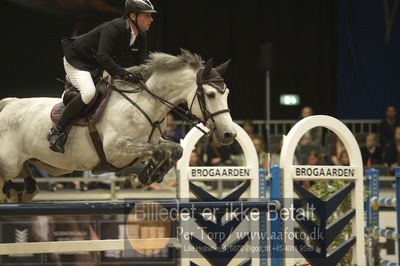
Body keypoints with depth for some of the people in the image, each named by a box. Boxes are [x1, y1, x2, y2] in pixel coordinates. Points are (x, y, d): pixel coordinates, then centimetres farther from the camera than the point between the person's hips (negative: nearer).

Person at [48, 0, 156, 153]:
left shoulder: (141, 37, -5)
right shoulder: (113, 28, -31)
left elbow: (139, 64, 2)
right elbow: (103, 57, -41)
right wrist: (124, 74, -50)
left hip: (97, 66, 9)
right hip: (76, 61, -9)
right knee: (89, 92, -32)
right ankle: (57, 131, -23)